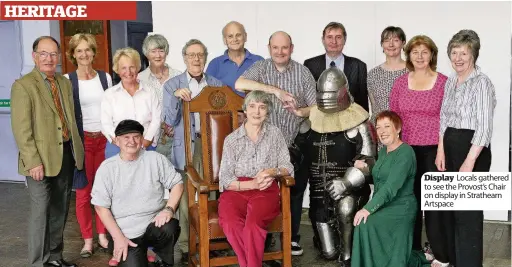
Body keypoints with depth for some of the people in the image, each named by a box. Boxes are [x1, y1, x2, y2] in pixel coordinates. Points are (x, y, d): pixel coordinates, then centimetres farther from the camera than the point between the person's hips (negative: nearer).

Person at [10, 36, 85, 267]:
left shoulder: (65, 83, 12)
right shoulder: (23, 85, -8)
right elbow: (21, 129, -13)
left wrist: (77, 151, 10)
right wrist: (33, 162, -19)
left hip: (66, 155, 6)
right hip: (42, 159, -6)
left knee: (60, 211, 14)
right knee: (41, 212, -1)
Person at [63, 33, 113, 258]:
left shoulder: (105, 77, 6)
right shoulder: (67, 80, -3)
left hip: (105, 139, 3)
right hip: (81, 140, -2)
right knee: (83, 191, 2)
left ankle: (102, 235, 20)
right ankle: (87, 240, 13)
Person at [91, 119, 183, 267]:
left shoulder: (156, 159, 2)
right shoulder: (107, 168, -1)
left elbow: (177, 183, 5)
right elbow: (101, 206, -1)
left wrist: (169, 209, -14)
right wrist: (118, 237, -9)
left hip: (155, 223, 1)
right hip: (126, 233, 0)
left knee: (169, 228, -32)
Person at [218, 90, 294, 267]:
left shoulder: (275, 134, 9)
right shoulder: (232, 139, 5)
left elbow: (288, 167, 8)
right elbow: (225, 179, -1)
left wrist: (273, 172, -14)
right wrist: (252, 184, -16)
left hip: (266, 190, 0)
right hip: (237, 190, 0)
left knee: (254, 222, -33)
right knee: (230, 223, -31)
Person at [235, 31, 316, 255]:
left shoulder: (303, 73, 0)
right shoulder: (260, 68, -3)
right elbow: (239, 84, -23)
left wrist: (300, 111, -23)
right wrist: (275, 90, -27)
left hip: (296, 144, 1)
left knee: (295, 189, 10)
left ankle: (292, 236, 25)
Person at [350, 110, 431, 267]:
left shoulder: (405, 152, -15)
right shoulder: (383, 151, 11)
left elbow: (391, 186, -26)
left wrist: (368, 209, -32)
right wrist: (365, 168, 4)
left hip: (400, 209, -8)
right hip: (382, 207, 8)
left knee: (366, 223, -28)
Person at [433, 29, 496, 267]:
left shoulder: (482, 83, -13)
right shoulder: (451, 82, 10)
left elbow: (484, 127, -18)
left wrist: (469, 162, -22)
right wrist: (441, 151, 6)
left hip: (473, 150, -8)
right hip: (450, 149, 8)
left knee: (468, 212, 0)